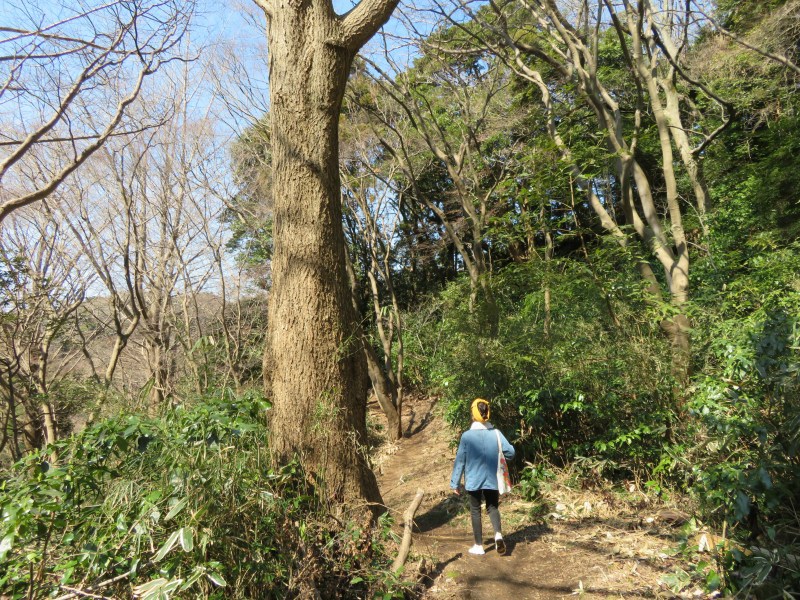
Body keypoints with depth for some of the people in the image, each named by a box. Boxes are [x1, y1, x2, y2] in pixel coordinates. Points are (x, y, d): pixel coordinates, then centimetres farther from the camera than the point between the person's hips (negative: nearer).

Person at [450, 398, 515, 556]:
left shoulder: (467, 435, -14)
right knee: (492, 507, 19)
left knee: (475, 511, 13)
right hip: (492, 479, 2)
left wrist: (455, 483, -1)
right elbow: (510, 452, -9)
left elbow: (460, 461, -9)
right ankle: (498, 534, -5)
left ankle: (479, 546, 19)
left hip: (473, 480, -2)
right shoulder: (496, 433, -8)